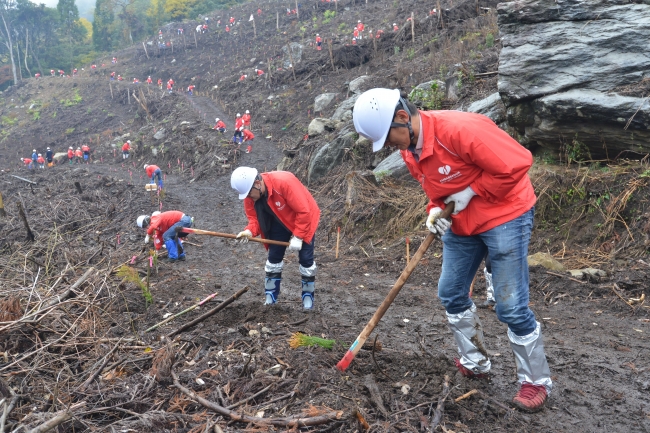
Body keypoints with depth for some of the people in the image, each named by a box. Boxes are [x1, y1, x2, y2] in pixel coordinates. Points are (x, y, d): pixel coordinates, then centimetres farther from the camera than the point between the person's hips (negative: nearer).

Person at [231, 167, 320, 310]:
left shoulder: (284, 181, -38)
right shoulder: (250, 195, -18)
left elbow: (304, 211, -33)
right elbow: (254, 218, -9)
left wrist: (297, 237, -30)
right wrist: (249, 231, -31)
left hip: (303, 221, -5)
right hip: (279, 224, 5)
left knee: (305, 259, -4)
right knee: (273, 258, 4)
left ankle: (308, 297, 14)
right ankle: (270, 298, 17)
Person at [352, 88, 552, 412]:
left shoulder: (460, 129, -30)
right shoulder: (409, 150, -2)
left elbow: (516, 163, -28)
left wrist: (471, 192, -20)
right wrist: (436, 210, -8)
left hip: (504, 216, -8)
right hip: (460, 223, 9)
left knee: (511, 307, -6)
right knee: (451, 294, 13)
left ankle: (536, 382, 15)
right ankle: (474, 364, 33)